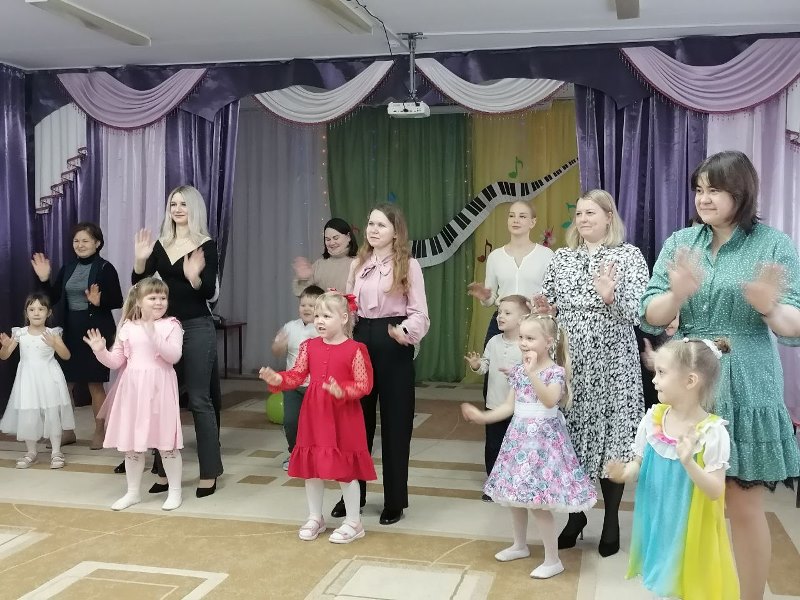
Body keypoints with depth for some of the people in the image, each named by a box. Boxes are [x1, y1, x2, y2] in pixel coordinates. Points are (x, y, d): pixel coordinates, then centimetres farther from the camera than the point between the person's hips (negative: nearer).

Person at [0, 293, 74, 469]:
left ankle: (56, 452, 15)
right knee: (27, 415, 5)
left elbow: (66, 356, -9)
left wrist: (54, 344, -26)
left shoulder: (52, 333, -4)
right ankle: (31, 451, 23)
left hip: (49, 379, -2)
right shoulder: (20, 333, 1)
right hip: (28, 380, 2)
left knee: (52, 414, 2)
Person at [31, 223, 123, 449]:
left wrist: (99, 302, -25)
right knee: (64, 382, 6)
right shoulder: (67, 268, 9)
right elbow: (52, 299, 7)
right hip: (71, 330, 5)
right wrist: (44, 280, -7)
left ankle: (99, 432, 15)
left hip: (97, 331, -5)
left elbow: (118, 302, -8)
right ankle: (66, 431, 20)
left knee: (95, 384, 2)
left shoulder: (105, 268, -7)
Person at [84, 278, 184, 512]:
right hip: (133, 389, 4)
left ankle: (175, 491, 16)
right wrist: (100, 351, -10)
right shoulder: (128, 327, 7)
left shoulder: (171, 325, -3)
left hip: (159, 388, -4)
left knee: (166, 442, 2)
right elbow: (116, 361, 8)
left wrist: (154, 337, -27)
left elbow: (174, 356, -16)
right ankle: (133, 492, 26)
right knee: (131, 443, 11)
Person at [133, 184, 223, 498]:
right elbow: (138, 285, 5)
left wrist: (194, 277, -29)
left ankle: (209, 473, 8)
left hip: (197, 328, -5)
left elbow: (211, 293, -10)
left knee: (199, 400, -1)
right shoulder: (161, 245, 9)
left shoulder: (206, 245, -4)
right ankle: (164, 470, 19)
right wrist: (140, 260, -12)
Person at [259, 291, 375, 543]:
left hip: (343, 417, -5)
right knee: (311, 467, 13)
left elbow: (364, 385, -12)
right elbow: (297, 375, 2)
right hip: (314, 416, 5)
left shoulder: (354, 349, -11)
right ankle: (315, 518, 31)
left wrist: (342, 391, -29)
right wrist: (277, 379, -16)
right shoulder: (309, 346, 4)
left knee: (344, 470, 3)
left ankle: (353, 522, 19)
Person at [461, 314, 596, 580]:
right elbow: (510, 406, 11)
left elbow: (550, 400, -32)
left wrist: (533, 373, -39)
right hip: (519, 437, 7)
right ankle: (520, 545, 36)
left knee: (538, 502, -8)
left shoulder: (555, 371, -14)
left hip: (543, 439, -7)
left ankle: (553, 560, 6)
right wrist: (483, 416, 3)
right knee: (515, 496, 16)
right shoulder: (518, 370, 6)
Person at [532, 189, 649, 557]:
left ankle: (611, 520, 18)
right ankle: (575, 514, 24)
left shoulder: (629, 255, 0)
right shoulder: (561, 257, 11)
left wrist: (612, 296, -25)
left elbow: (641, 311, -8)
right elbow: (549, 306, 15)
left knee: (611, 433, 1)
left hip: (612, 361, -3)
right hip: (568, 360, 4)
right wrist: (545, 310, -8)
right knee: (569, 434, 6)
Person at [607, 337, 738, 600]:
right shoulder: (652, 419, -4)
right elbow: (639, 462, 7)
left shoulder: (712, 432, -18)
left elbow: (715, 491, -18)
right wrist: (625, 472, -15)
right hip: (655, 523, 5)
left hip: (689, 530, -4)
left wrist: (688, 462, -33)